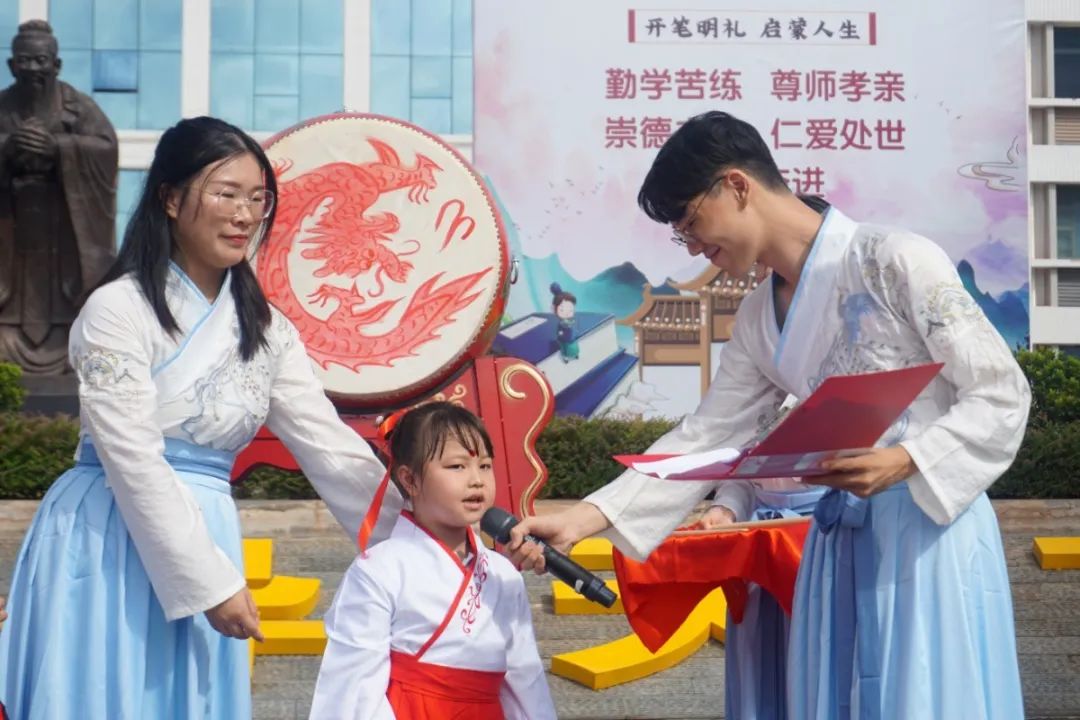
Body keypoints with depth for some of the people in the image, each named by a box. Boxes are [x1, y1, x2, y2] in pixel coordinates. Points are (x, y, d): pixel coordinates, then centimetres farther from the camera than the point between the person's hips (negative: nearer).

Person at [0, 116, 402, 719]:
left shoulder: (266, 330, 7)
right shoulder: (118, 309, -12)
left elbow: (331, 447, 4)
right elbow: (135, 464, -16)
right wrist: (212, 581, -18)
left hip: (202, 541, 6)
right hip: (108, 546, -5)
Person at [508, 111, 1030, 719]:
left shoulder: (895, 260, -11)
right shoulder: (758, 320, 9)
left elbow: (1002, 394, -10)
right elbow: (704, 437, 8)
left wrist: (904, 462, -25)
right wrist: (581, 520, 0)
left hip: (932, 527, -6)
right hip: (841, 538, 6)